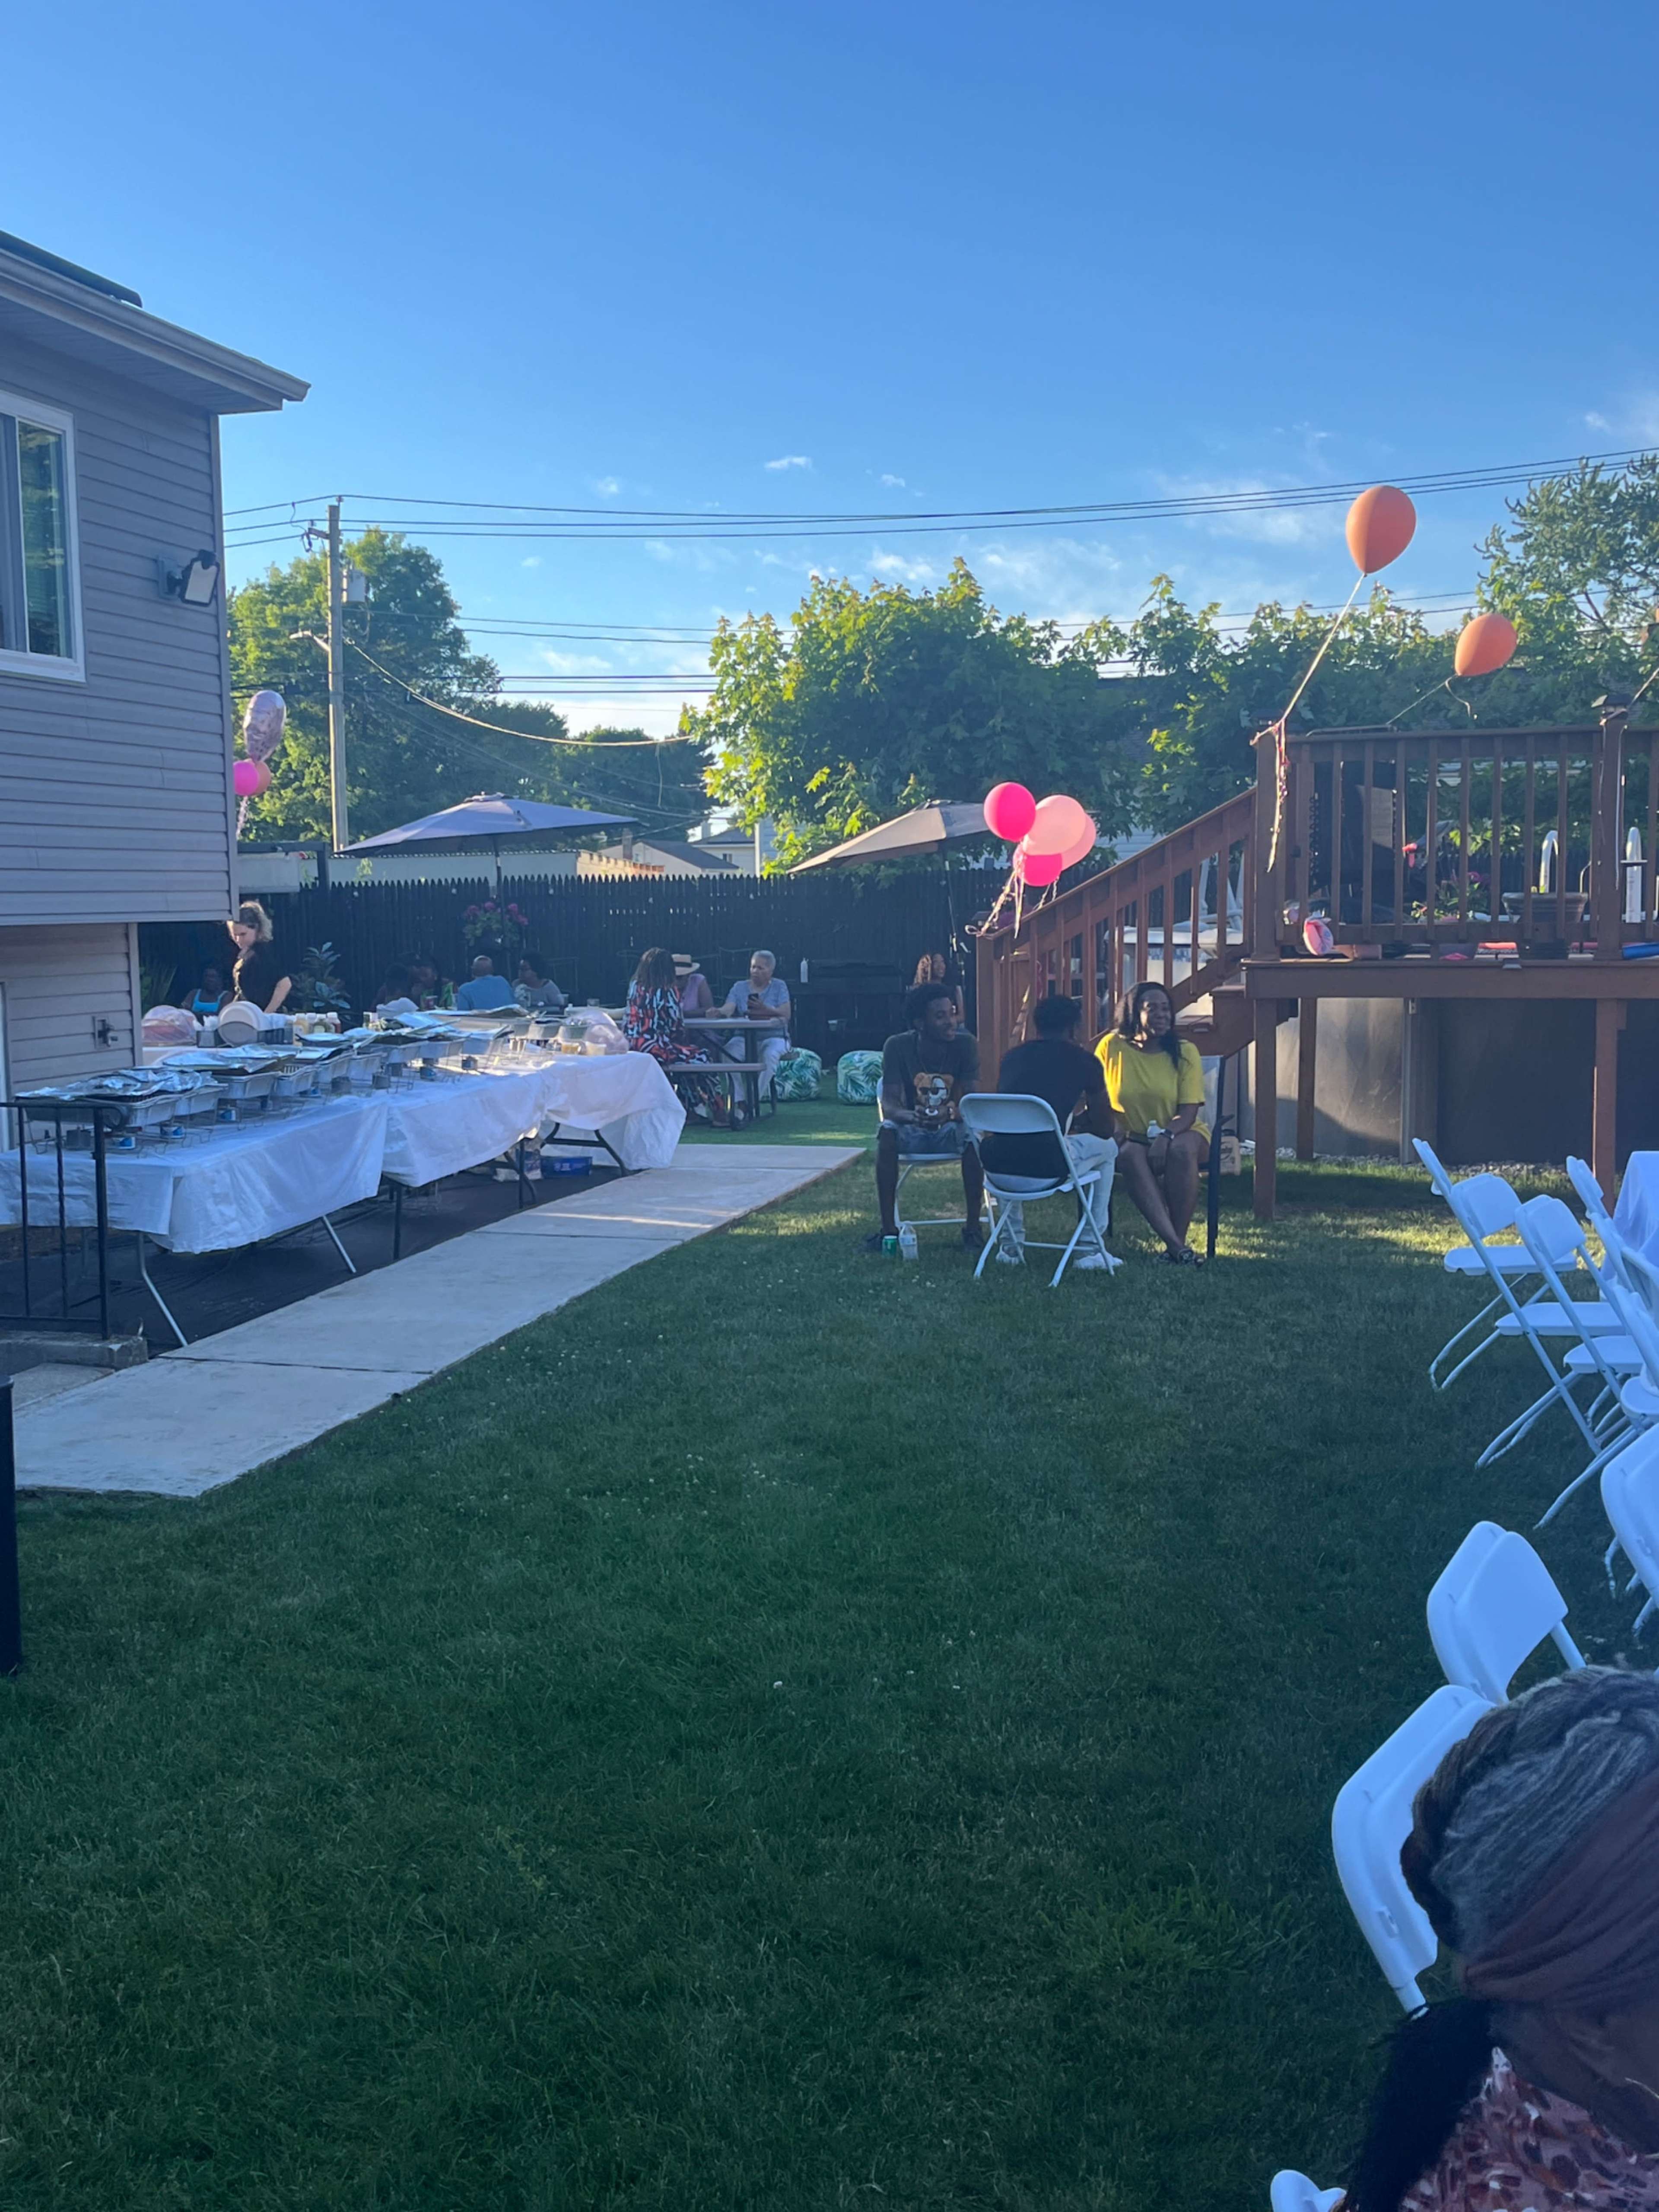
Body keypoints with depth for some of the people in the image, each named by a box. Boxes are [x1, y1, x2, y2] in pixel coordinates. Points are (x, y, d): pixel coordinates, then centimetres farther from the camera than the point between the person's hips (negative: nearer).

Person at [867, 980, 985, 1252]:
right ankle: (888, 1228, -26)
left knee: (973, 1134, -34)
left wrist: (948, 1113, -42)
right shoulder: (897, 1047, -13)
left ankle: (973, 1226, -21)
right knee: (887, 1132, -32)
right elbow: (889, 1105, -19)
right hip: (913, 1132, 0)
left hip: (952, 1129, 0)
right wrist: (913, 1116, -43)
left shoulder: (966, 1044, -12)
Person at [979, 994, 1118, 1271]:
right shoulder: (1084, 1061, 10)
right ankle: (1089, 1249, 25)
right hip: (1046, 1164, -4)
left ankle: (1010, 1244, 39)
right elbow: (1104, 1128, 18)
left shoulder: (1012, 1057, 21)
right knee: (1107, 1148, 27)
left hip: (996, 1163, 4)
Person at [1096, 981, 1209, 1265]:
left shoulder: (1185, 1052, -3)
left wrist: (1165, 1135, -30)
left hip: (1181, 1133, 0)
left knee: (1181, 1150, -36)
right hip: (1131, 1137, 0)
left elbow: (1189, 1111, -10)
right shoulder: (1112, 1046, -2)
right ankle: (1175, 1244, -45)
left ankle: (1178, 1239, -29)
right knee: (1130, 1155, -36)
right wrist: (1114, 1129, -15)